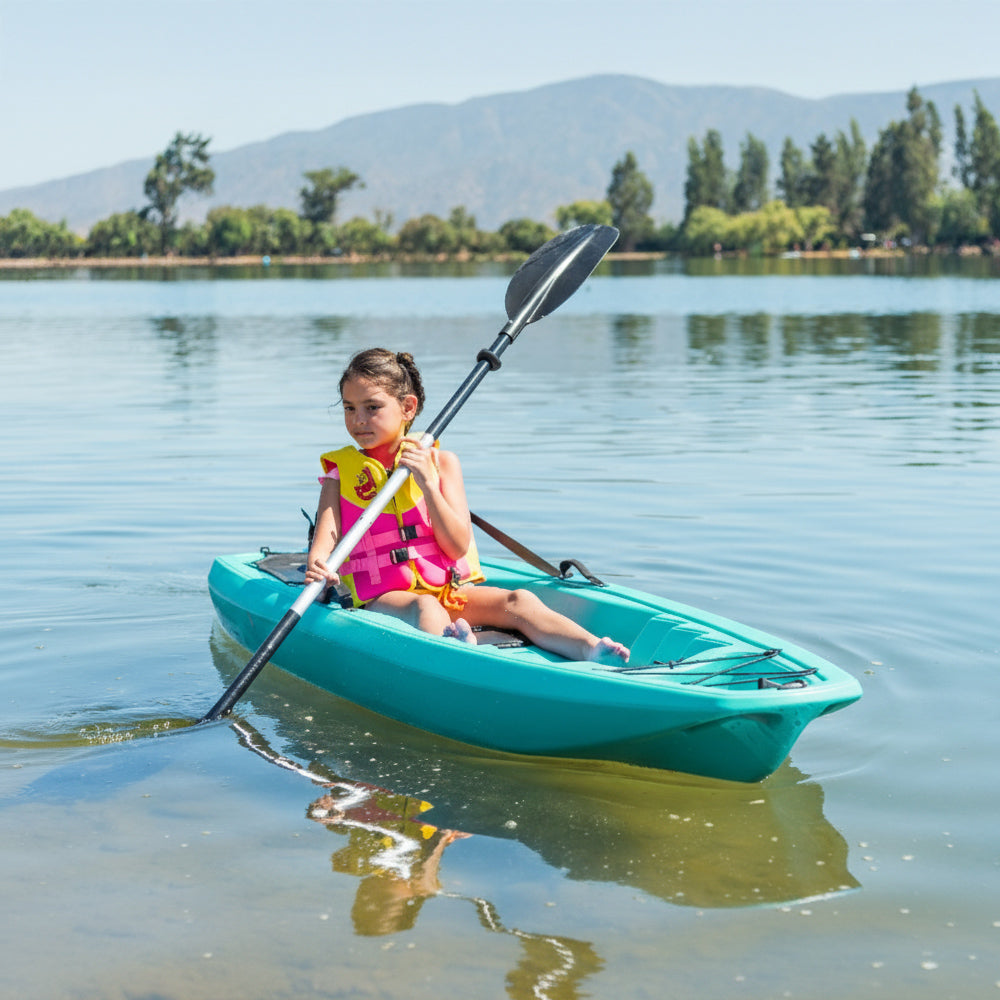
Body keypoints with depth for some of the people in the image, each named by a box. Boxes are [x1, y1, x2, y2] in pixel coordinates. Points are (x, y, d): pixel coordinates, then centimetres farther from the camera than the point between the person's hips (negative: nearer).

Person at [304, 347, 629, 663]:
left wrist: (428, 485, -12)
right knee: (425, 609, -37)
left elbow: (458, 546, -1)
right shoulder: (340, 470, 10)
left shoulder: (441, 462, 9)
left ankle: (592, 650, -47)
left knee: (518, 602, -25)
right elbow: (325, 538, -4)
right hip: (383, 599, -2)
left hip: (451, 592, 2)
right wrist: (316, 566, -29)